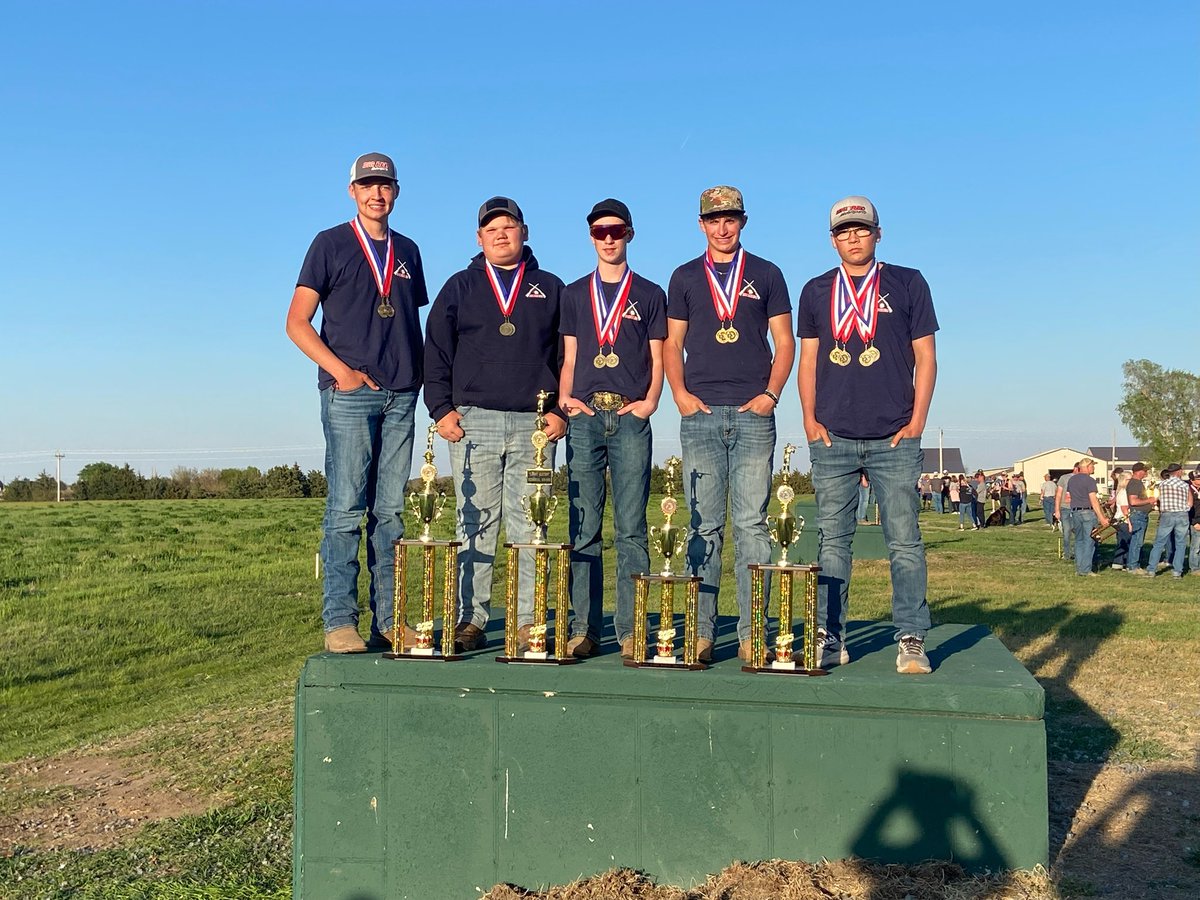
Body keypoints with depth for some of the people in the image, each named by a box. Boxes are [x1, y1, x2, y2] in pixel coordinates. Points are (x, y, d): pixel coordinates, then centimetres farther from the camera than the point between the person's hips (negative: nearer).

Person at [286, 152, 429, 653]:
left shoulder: (407, 252, 19)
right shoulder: (331, 244, 6)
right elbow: (297, 322, 1)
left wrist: (418, 376, 7)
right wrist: (341, 370, -10)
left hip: (400, 395, 4)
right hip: (349, 392, -4)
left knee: (390, 511, 5)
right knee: (346, 508, -7)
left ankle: (387, 621, 9)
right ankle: (339, 622, -3)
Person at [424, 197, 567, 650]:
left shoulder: (550, 289, 15)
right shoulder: (459, 287, 15)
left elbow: (568, 355, 10)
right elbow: (436, 352, 11)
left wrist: (560, 410, -1)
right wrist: (441, 408, 0)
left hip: (535, 425, 0)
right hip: (473, 423, 1)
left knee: (528, 527, -2)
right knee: (475, 524, 0)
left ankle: (528, 623, 1)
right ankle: (470, 621, 4)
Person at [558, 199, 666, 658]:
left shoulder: (650, 295, 14)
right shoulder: (574, 294, 19)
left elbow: (658, 360, 10)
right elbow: (569, 360, 16)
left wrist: (650, 401, -6)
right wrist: (564, 399, -1)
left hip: (630, 418, -2)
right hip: (584, 418, 2)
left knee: (631, 528, -5)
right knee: (583, 528, -1)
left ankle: (631, 630, -3)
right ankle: (583, 628, 2)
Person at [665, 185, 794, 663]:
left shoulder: (766, 275, 12)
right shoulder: (685, 278, 15)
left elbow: (784, 343, 10)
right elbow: (672, 345, 14)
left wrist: (770, 394, -4)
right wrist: (680, 393, -2)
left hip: (752, 413, -1)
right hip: (700, 414, 1)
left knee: (751, 523, -4)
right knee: (703, 525, 1)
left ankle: (752, 633, -1)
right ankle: (701, 631, 3)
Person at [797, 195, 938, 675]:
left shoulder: (908, 284, 8)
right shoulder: (816, 291, 14)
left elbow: (925, 356, 6)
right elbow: (808, 360, 13)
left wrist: (916, 422, -2)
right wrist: (810, 419, 2)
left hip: (894, 438, -1)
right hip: (832, 438, 2)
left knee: (904, 540, -3)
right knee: (831, 540, 2)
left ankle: (911, 641, 1)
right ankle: (830, 637, 7)